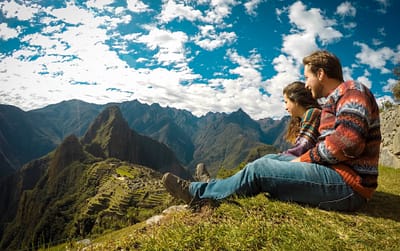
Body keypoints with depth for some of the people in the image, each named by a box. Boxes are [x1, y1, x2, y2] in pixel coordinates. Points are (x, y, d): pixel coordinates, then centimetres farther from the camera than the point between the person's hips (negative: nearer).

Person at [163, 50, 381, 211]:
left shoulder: (352, 91, -11)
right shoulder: (334, 102, 22)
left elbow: (348, 140, -26)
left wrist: (305, 159, -14)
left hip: (347, 183, -10)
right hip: (337, 173, 10)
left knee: (259, 169, -13)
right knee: (269, 161, 12)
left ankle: (197, 192, 1)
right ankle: (216, 186, 17)